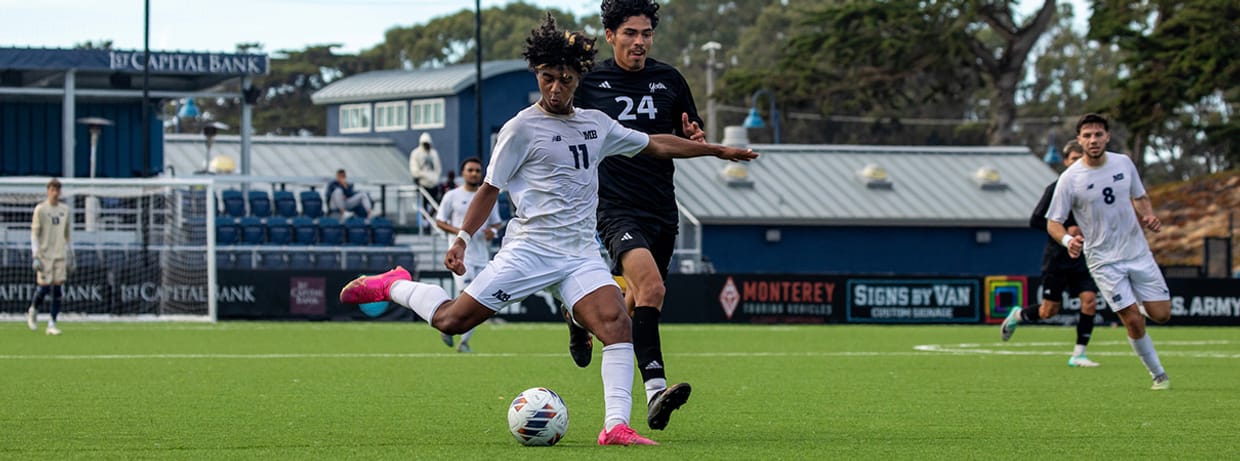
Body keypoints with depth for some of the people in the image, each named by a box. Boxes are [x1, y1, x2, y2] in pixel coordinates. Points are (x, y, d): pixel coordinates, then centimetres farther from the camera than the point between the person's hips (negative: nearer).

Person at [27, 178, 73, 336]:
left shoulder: (65, 209, 10)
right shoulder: (40, 209, -3)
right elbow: (34, 233, -4)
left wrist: (69, 256, 18)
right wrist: (35, 255, -12)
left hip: (60, 255, 4)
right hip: (44, 255, -4)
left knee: (58, 290, -3)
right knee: (44, 287, -6)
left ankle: (52, 324, 1)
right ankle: (32, 311, 22)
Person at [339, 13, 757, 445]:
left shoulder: (597, 123, 14)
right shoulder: (522, 128, -3)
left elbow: (656, 144, 25)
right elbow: (490, 187, 2)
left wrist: (716, 149, 26)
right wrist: (463, 239, -8)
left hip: (580, 255, 4)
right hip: (529, 248, -4)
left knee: (617, 324, -21)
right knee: (452, 320, -9)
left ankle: (615, 426, -25)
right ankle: (396, 286, 20)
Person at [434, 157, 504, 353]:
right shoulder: (452, 196, 2)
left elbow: (496, 222, 20)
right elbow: (439, 221, 4)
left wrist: (493, 230, -5)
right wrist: (457, 231, -14)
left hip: (482, 255, 4)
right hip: (461, 254, -4)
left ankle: (464, 341, 10)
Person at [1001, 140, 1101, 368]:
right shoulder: (1056, 189, -8)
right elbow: (1035, 221, -8)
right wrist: (1065, 231, -17)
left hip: (1083, 257, 3)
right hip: (1057, 257, -3)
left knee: (1089, 300, -14)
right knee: (1050, 310, 2)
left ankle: (1078, 354, -4)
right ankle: (1017, 316, 34)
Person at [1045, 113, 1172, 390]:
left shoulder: (1123, 164, 1)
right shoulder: (1070, 179, -11)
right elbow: (1053, 222, -7)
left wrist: (1148, 217, -5)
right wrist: (1068, 240, -28)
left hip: (1138, 252, 4)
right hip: (1104, 261, -4)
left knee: (1161, 314, -2)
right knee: (1134, 321, -10)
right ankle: (1158, 375, 8)